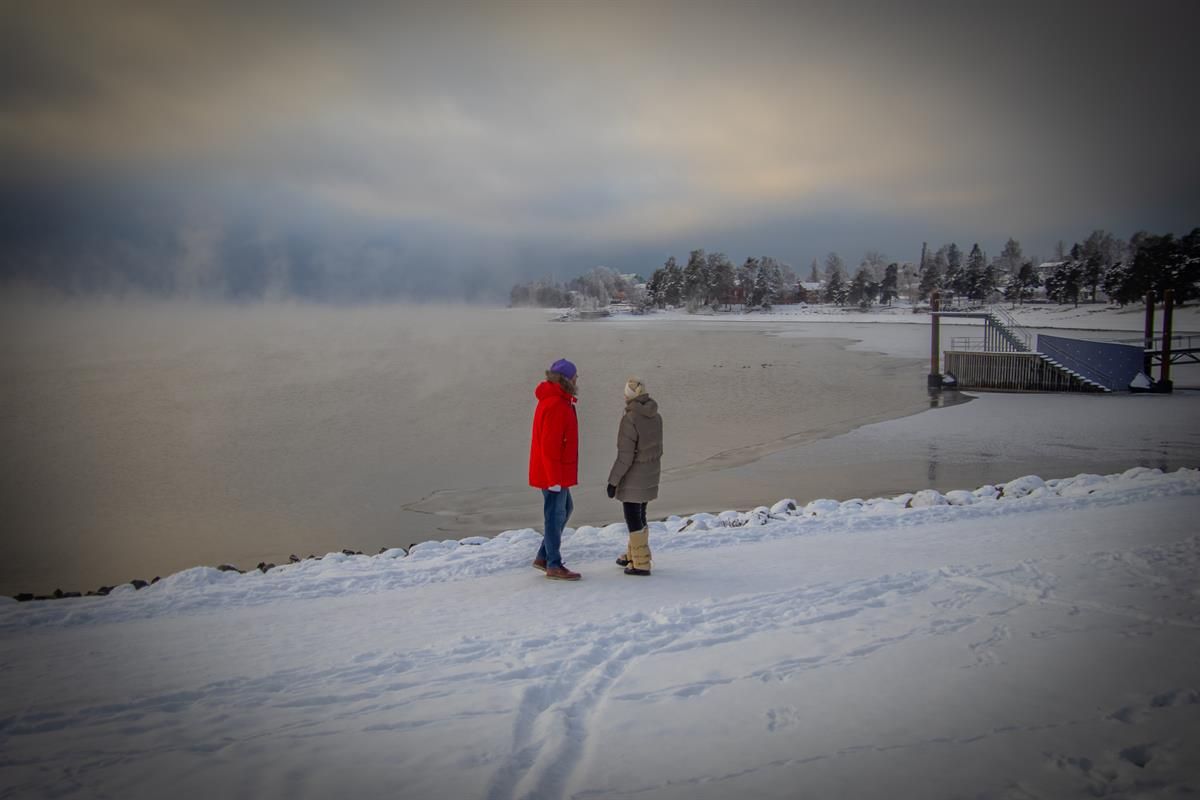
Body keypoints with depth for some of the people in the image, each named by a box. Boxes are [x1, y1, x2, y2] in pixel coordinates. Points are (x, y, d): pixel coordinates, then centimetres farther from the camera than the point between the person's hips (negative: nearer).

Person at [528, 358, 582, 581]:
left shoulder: (558, 401, 12)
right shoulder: (555, 406, -21)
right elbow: (550, 445, -24)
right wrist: (554, 478, -22)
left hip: (558, 472, 10)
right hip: (554, 473, -10)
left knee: (565, 509, 19)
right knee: (555, 514, -1)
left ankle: (543, 557, 25)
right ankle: (554, 566, 10)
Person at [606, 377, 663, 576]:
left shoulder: (630, 420, -21)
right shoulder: (656, 417, 1)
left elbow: (625, 456, -20)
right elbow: (658, 448, 9)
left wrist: (613, 480, -12)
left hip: (633, 479, -8)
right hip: (650, 476, 8)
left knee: (633, 518, 2)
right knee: (639, 515, 20)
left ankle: (641, 564, 6)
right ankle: (633, 555, 34)